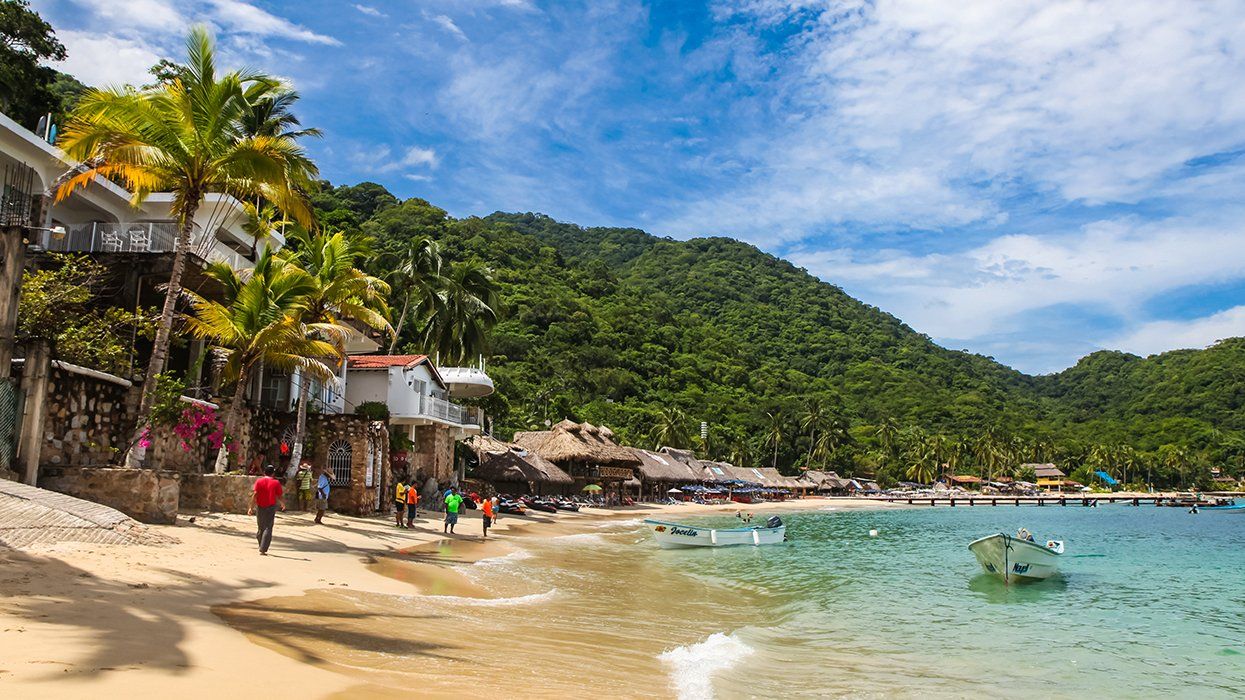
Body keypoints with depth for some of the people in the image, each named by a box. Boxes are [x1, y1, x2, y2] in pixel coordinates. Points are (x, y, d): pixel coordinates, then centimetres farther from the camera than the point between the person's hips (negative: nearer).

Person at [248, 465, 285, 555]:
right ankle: (263, 550, -11)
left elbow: (255, 495, -7)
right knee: (268, 528, -2)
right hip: (271, 507, -2)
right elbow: (279, 496, -2)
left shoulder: (259, 481, 0)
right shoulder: (276, 483, -3)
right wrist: (282, 504, 18)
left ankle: (261, 547, 27)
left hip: (260, 507, 2)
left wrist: (251, 507, -7)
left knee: (260, 528, 18)